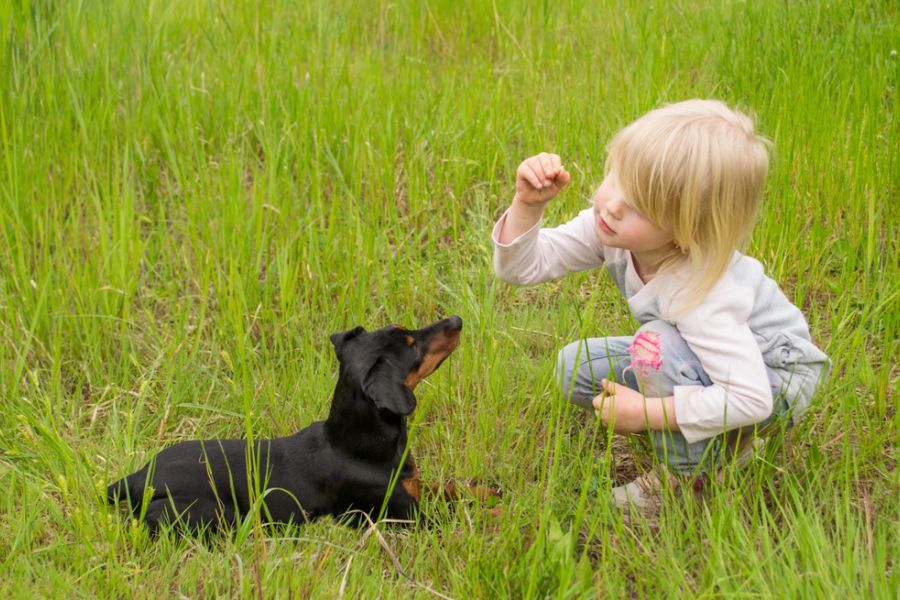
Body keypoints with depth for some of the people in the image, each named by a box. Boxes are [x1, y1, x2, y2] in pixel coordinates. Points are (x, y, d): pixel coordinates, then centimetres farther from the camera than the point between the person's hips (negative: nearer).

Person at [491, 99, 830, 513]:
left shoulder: (701, 293, -39)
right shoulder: (609, 228, -20)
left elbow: (751, 399, -40)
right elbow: (522, 266, -14)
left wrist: (644, 412, -34)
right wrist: (528, 205, -34)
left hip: (776, 379, -8)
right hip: (710, 360, 8)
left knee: (659, 342, -33)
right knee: (576, 368, -3)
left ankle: (687, 475, -11)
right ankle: (715, 429, 4)